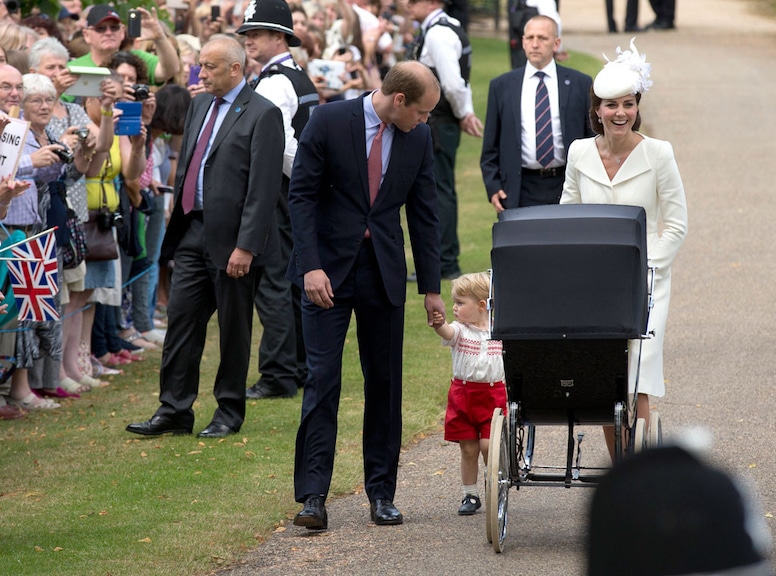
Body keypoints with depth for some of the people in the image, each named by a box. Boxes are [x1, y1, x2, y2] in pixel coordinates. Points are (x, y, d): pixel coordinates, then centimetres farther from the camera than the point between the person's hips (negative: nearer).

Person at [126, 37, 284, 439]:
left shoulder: (262, 115, -12)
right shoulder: (199, 106, 13)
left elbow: (263, 189, -16)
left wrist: (245, 246, -19)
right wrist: (177, 220, 11)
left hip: (232, 239, -7)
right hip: (192, 232, 7)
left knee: (233, 330, 5)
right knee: (181, 321, 5)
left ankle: (229, 413, 16)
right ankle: (174, 410, 11)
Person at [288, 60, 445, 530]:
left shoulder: (419, 138, 3)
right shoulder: (329, 122, -9)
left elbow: (424, 214, 9)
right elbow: (302, 194, -8)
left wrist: (431, 288, 8)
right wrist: (311, 266, -17)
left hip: (384, 272, 4)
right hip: (329, 268, -4)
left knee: (385, 382, 6)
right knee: (323, 378, -7)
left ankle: (382, 492, 15)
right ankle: (312, 495, -7)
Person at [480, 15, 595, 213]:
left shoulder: (580, 84, 4)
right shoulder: (501, 86, 7)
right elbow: (490, 146, 9)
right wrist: (493, 187, -1)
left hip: (568, 187, 0)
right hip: (521, 190, 0)